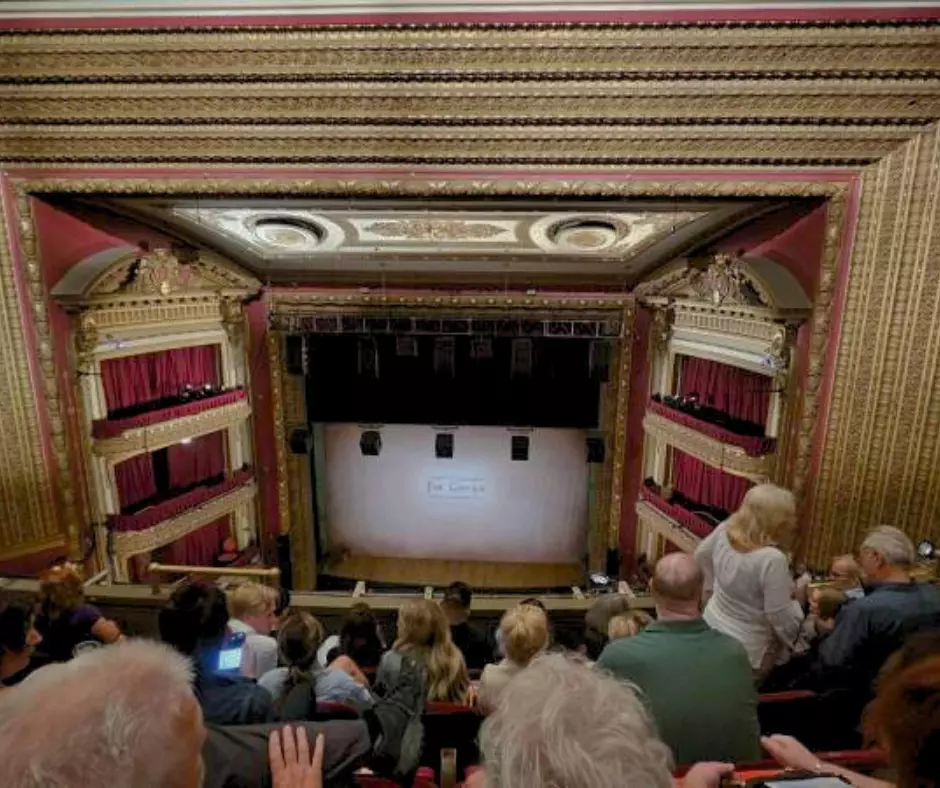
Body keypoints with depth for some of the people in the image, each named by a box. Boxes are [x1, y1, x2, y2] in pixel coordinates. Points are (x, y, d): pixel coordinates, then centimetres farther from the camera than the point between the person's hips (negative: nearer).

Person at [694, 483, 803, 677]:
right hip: (745, 651, -6)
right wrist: (794, 601, -3)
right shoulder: (772, 559, -31)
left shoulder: (726, 529, -12)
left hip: (712, 627, 6)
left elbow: (701, 555, 9)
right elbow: (781, 618, -22)